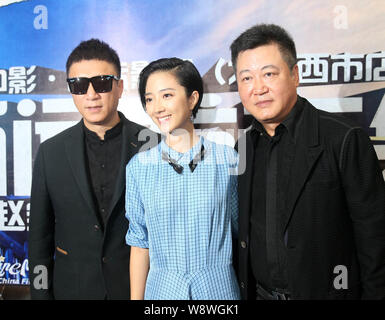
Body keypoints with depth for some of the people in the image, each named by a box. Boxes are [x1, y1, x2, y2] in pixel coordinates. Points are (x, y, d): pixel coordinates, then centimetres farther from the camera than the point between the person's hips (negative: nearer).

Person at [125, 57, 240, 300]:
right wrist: (136, 297, 1)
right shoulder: (139, 166, -5)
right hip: (162, 288, 1)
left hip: (218, 286, 0)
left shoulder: (229, 160, -7)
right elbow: (140, 242, 0)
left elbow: (242, 231, 1)